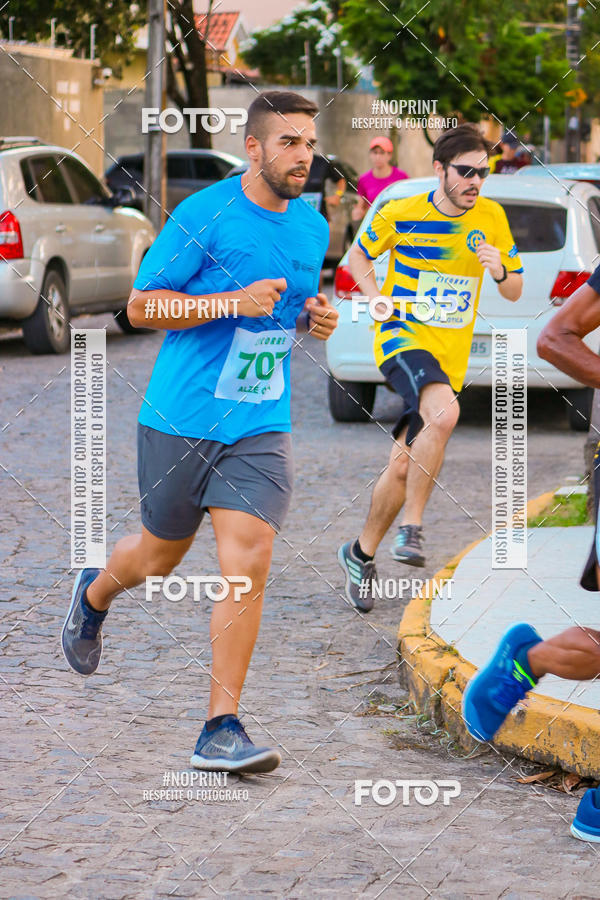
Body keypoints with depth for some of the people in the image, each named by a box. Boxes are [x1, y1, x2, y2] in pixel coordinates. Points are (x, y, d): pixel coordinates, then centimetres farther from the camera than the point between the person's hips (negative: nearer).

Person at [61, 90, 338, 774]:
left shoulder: (312, 227, 8)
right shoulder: (204, 216, -11)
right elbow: (141, 306, -10)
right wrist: (233, 301, -21)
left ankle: (221, 729, -7)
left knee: (248, 562, -11)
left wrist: (315, 319, 1)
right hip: (182, 419, -3)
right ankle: (94, 593, 50)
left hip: (260, 426, 3)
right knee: (160, 555, 13)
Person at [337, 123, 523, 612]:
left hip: (451, 354, 4)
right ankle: (411, 529, -26)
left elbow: (515, 291, 8)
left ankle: (361, 553, 28)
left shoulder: (491, 217, 2)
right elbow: (357, 259, 12)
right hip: (403, 337, -4)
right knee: (444, 413, -35)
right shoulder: (400, 214, -5)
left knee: (403, 466, 7)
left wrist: (500, 272, -14)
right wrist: (382, 301, -4)